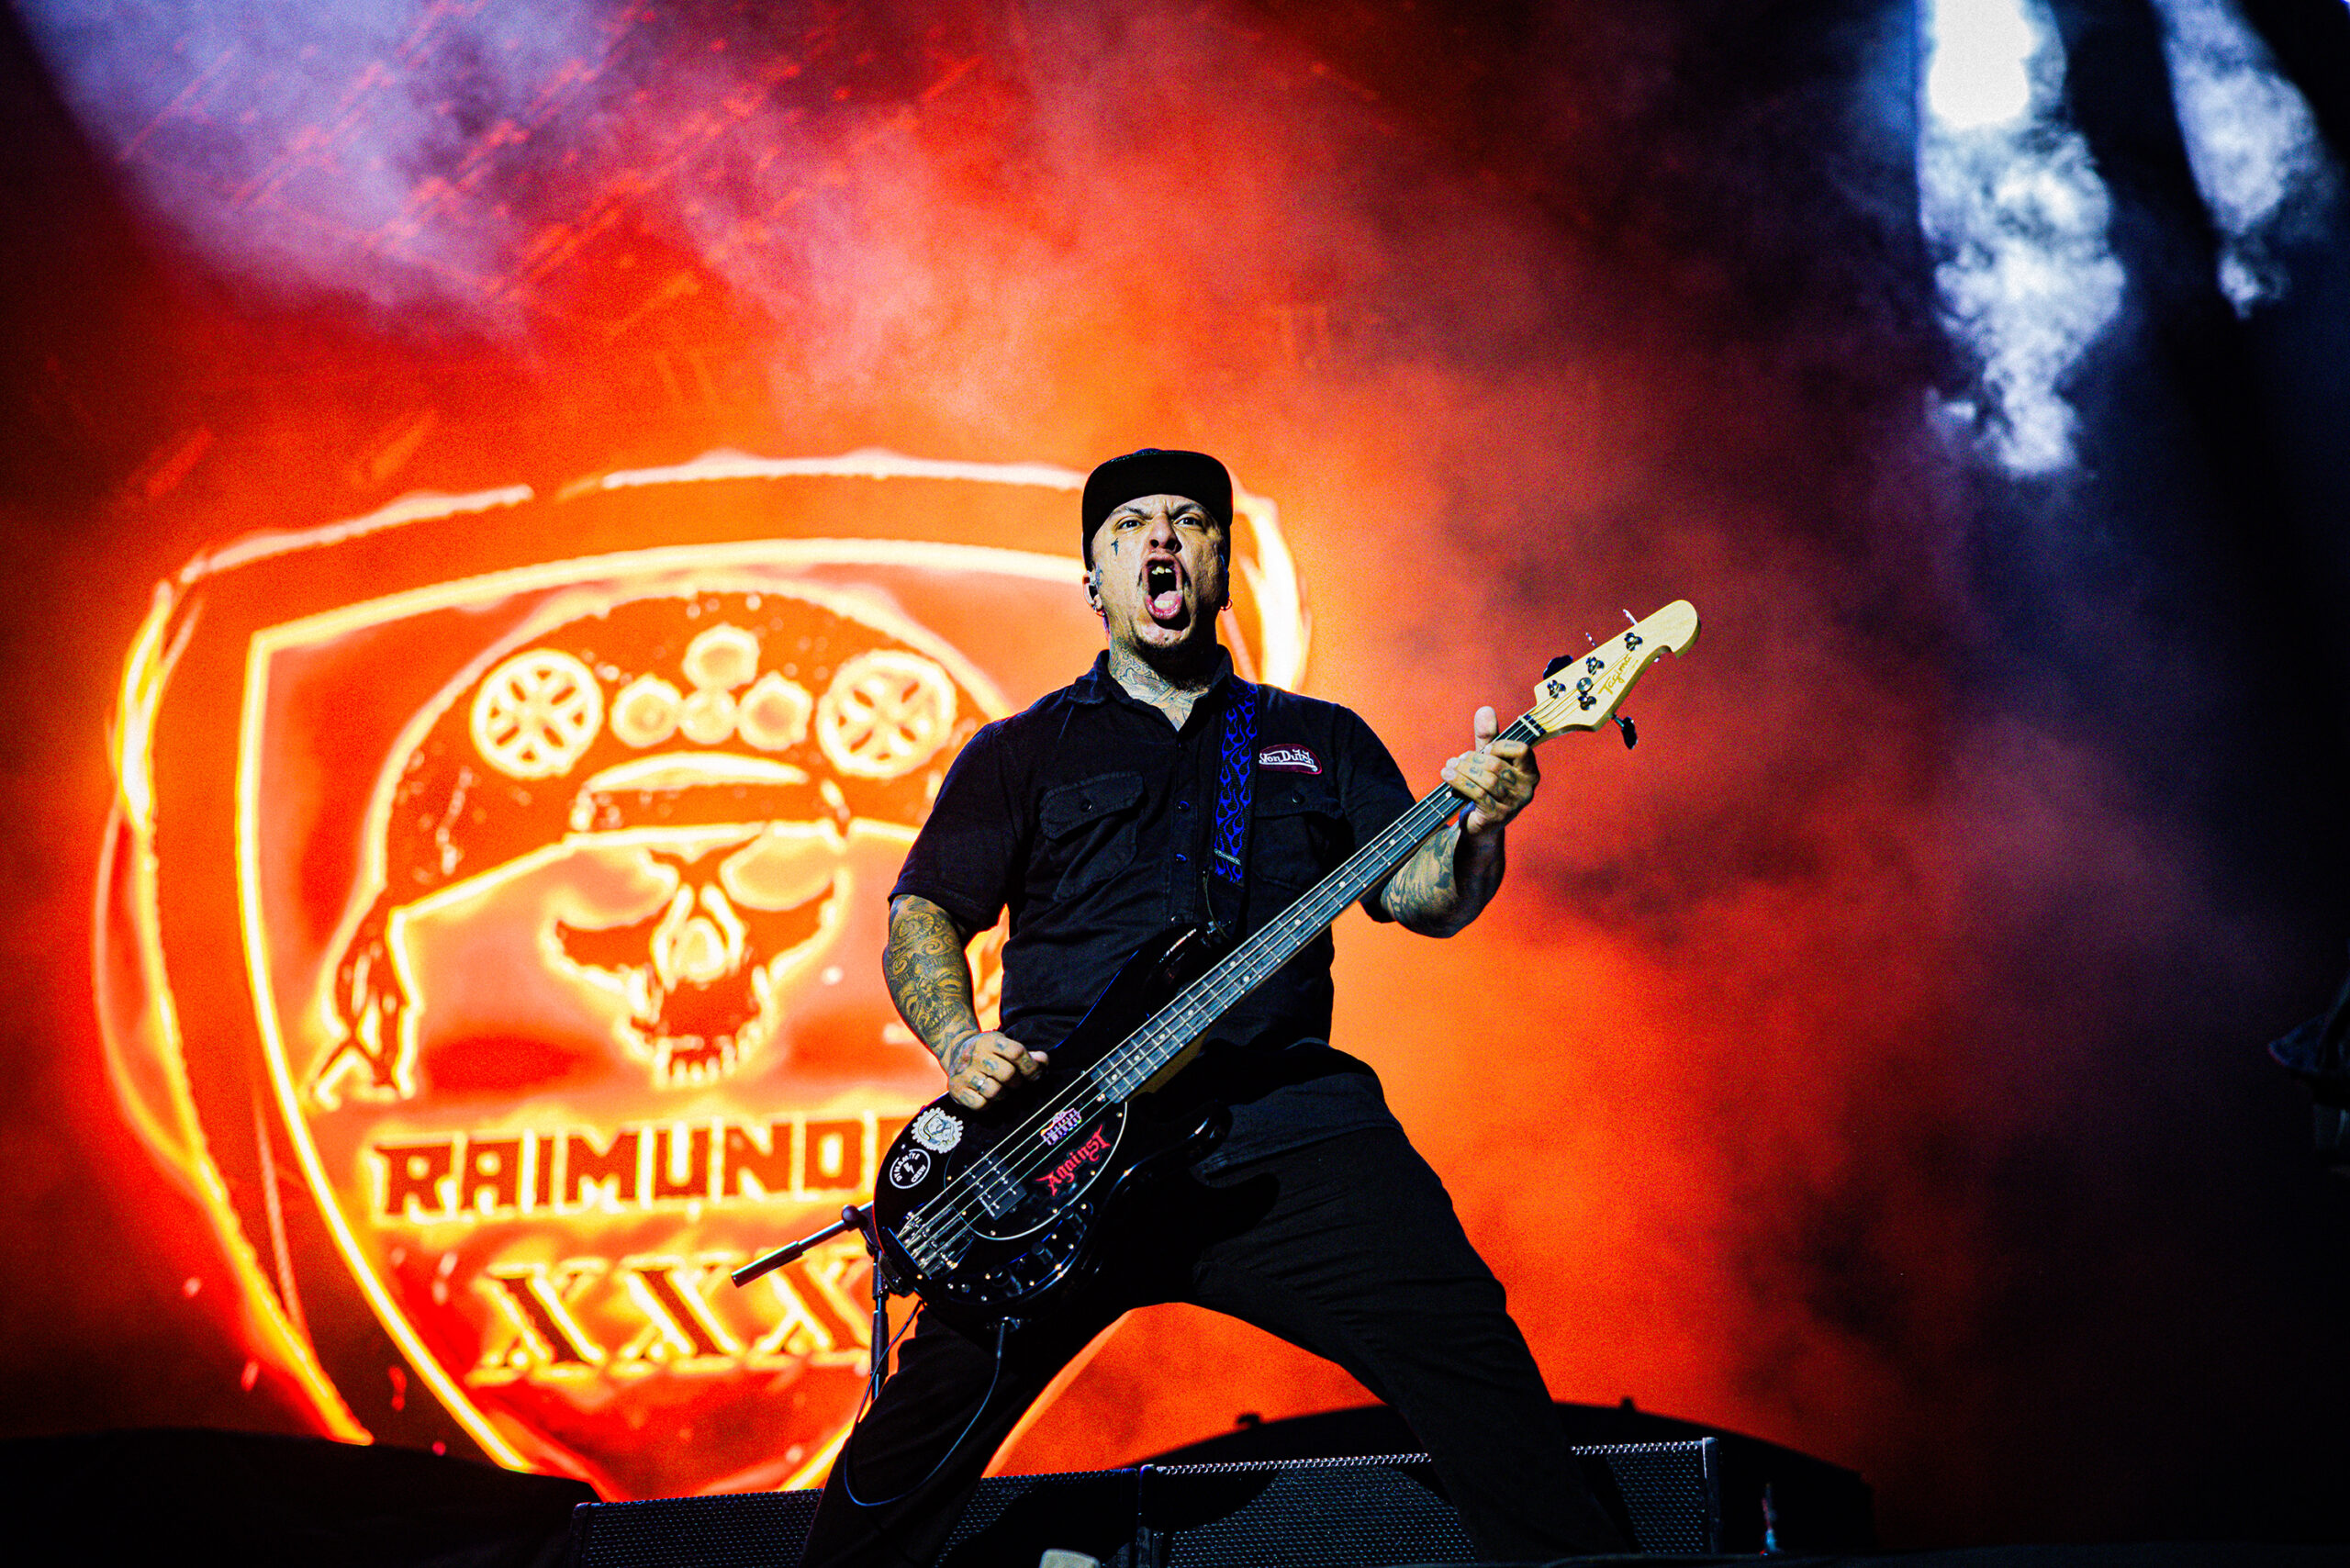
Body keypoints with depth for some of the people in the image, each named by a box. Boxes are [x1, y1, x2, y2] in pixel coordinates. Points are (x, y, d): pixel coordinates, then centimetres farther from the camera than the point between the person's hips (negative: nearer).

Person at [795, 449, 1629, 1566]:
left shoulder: (1323, 741, 21)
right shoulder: (1022, 751, 18)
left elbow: (1425, 898, 11)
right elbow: (920, 916, 13)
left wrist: (1474, 829, -12)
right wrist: (959, 1045, -7)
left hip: (1285, 1121, 1)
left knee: (1465, 1343, -14)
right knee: (939, 1394, -13)